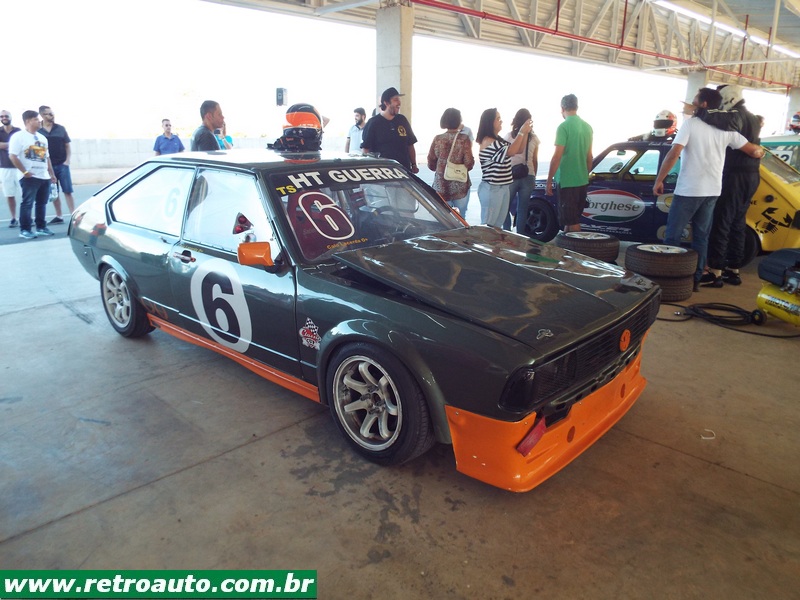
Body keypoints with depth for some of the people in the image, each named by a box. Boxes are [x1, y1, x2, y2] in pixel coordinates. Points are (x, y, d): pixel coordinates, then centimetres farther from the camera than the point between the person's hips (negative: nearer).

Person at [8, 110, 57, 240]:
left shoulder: (42, 137, 17)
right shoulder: (18, 136, -6)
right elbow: (13, 156, -12)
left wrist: (52, 173, 16)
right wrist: (25, 172, -15)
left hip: (44, 176, 7)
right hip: (29, 177, -7)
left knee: (42, 203, 10)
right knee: (27, 203, -5)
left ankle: (41, 227, 19)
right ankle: (24, 230, -1)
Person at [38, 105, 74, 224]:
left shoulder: (60, 128, 4)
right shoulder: (38, 131, 1)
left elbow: (68, 146, 6)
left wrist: (67, 160, -5)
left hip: (62, 165, -1)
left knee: (68, 191, -5)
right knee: (53, 192, 7)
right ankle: (58, 216, 15)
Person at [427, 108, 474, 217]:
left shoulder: (437, 139, -1)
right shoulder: (464, 139, -8)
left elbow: (431, 164, 3)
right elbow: (469, 164, -11)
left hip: (441, 186, 2)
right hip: (460, 187, -2)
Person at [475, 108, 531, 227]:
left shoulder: (499, 140, 14)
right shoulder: (488, 142, -15)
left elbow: (519, 150, 16)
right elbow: (510, 151, -21)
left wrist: (525, 133, 3)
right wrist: (521, 132, -15)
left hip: (504, 188, 9)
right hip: (491, 189, -9)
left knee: (498, 225, 13)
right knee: (487, 226, -3)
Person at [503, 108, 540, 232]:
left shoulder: (509, 136, -2)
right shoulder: (534, 138, 5)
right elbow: (535, 161, 9)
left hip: (512, 176, -2)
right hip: (528, 176, 2)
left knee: (506, 208, 6)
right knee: (522, 209, 6)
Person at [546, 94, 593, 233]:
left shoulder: (564, 127, -13)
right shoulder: (587, 127, 8)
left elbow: (557, 156, -16)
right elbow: (589, 157, 16)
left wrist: (549, 181, -11)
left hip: (567, 181, -7)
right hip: (583, 181, 7)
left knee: (572, 221, -1)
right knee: (571, 218, 18)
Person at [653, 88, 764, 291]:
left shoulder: (691, 124, -7)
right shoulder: (726, 129, 8)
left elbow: (673, 154, -15)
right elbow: (754, 151, 11)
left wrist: (659, 180, -8)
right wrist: (760, 151, 34)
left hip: (688, 190, -5)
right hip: (712, 191, 5)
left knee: (672, 236, 2)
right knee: (701, 237, 12)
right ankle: (696, 279, 14)